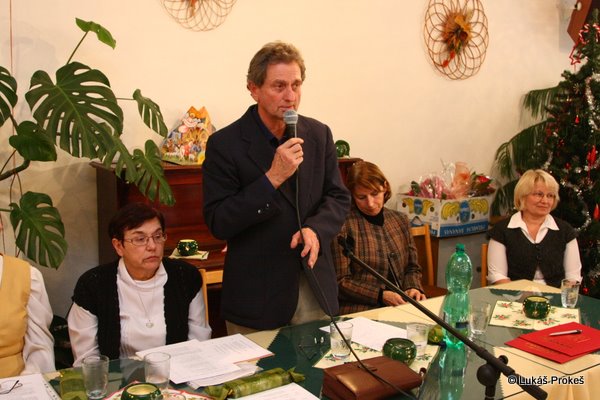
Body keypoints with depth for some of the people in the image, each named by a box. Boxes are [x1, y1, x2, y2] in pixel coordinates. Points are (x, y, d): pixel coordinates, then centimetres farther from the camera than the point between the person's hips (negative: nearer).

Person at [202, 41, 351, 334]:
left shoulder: (318, 134, 2)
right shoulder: (225, 144, -12)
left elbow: (339, 197, 7)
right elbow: (218, 224, -15)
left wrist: (316, 229, -14)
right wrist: (272, 178, -25)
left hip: (314, 286, 4)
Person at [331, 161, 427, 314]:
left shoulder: (400, 220, 13)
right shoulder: (343, 225, -5)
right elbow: (340, 281, -5)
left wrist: (413, 288, 1)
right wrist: (381, 295, -13)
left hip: (401, 307, 7)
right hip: (359, 311, -6)